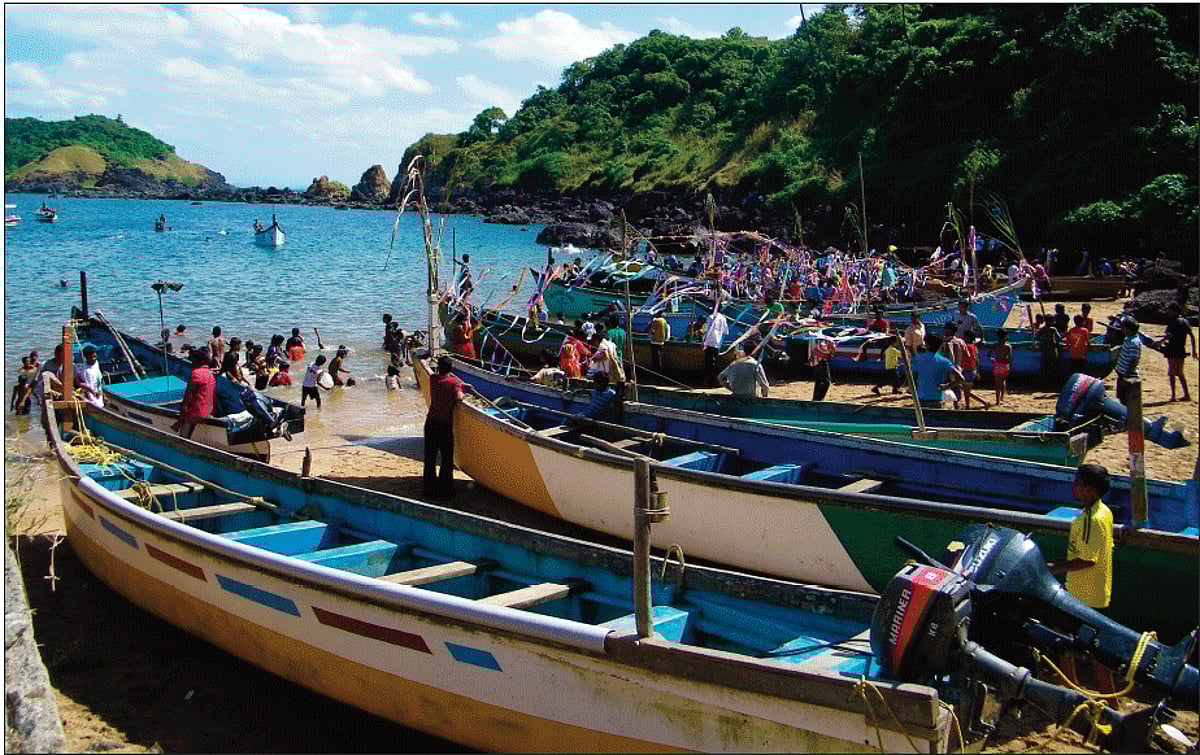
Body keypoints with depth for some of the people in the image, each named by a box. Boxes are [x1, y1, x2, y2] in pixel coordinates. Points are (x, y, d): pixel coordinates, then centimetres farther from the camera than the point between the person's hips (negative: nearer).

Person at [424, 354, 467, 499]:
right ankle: (445, 491, 6)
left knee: (430, 458, 11)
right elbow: (458, 398, -25)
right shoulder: (454, 382, -9)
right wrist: (461, 390, -4)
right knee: (447, 458, 6)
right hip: (445, 425, -4)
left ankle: (429, 489, 17)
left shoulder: (433, 379, 4)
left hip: (430, 422, 4)